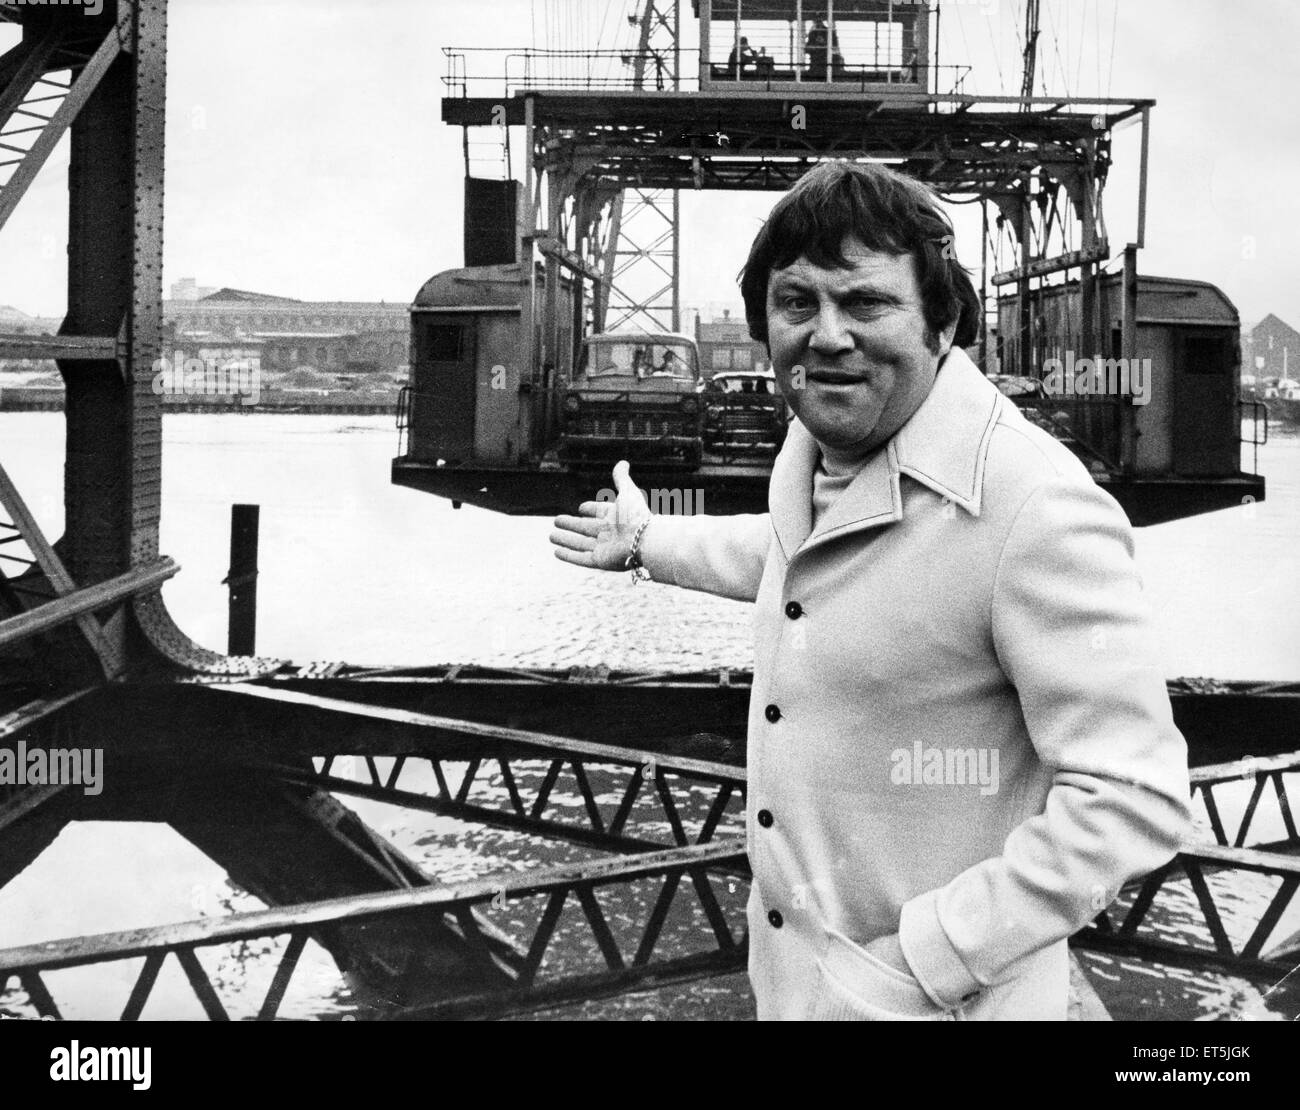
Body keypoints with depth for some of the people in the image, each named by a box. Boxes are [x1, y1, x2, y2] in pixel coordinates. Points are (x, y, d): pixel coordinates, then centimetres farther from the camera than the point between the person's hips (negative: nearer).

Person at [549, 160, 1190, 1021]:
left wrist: (917, 966, -25)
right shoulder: (816, 443, 0)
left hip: (936, 994, -8)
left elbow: (1131, 800, -26)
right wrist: (647, 543, 35)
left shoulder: (1039, 511, -26)